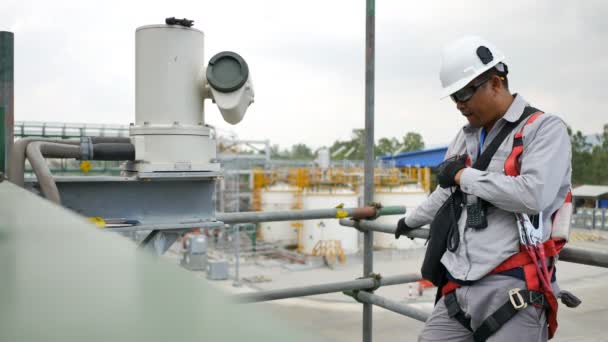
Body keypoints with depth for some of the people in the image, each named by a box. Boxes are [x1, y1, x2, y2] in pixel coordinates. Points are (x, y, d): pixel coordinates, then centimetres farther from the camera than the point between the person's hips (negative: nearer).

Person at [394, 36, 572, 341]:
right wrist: (410, 221, 50)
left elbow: (533, 196, -19)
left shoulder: (545, 128, -2)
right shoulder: (465, 137, 19)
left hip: (511, 291, -6)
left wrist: (464, 175, -7)